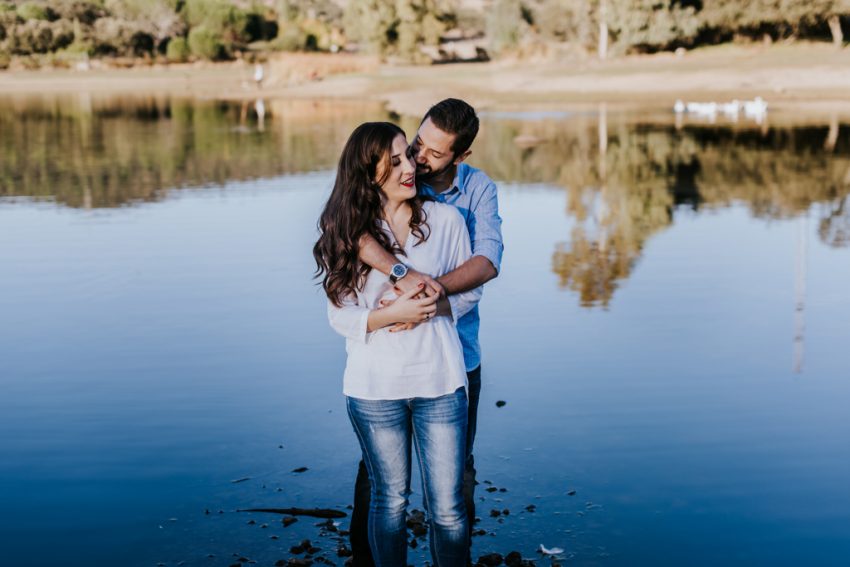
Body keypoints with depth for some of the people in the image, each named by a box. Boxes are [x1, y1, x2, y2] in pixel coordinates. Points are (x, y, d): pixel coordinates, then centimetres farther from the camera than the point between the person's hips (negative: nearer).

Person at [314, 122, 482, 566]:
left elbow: (470, 292, 5)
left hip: (439, 381, 0)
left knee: (447, 508, 4)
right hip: (375, 386, 0)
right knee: (389, 500, 15)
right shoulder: (347, 230, -2)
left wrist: (434, 306, -15)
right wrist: (390, 314, -20)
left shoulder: (445, 219, -1)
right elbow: (340, 316, -3)